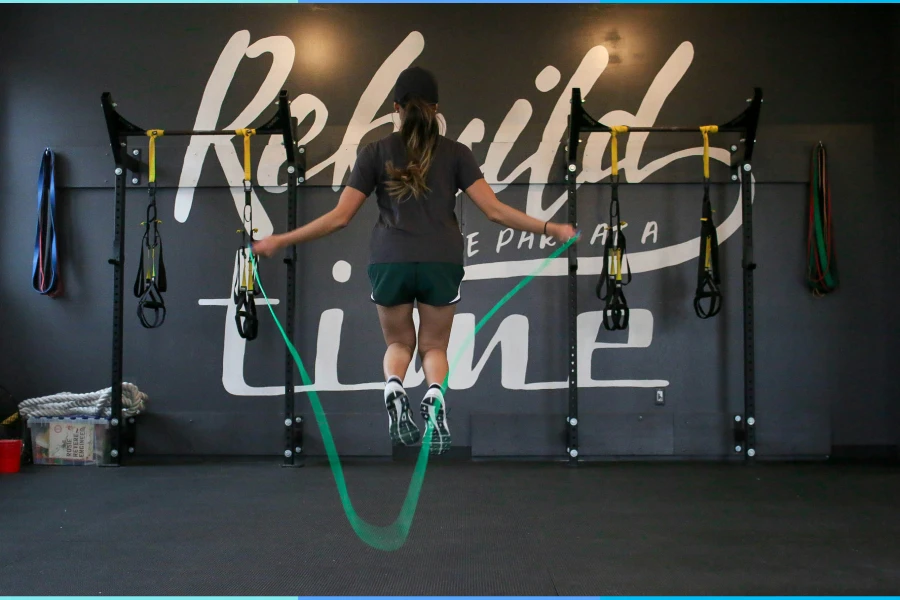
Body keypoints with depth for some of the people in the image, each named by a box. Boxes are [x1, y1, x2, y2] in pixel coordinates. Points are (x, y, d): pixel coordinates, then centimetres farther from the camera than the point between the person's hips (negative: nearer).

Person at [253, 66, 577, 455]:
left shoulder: (376, 152, 7)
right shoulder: (456, 152, 7)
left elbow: (340, 217, 2)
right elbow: (494, 210, -2)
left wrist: (279, 241, 10)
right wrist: (551, 229, 5)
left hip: (389, 261, 0)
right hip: (441, 263, 0)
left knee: (399, 342, 22)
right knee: (434, 346, 19)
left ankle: (393, 387, -11)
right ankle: (435, 395, -14)